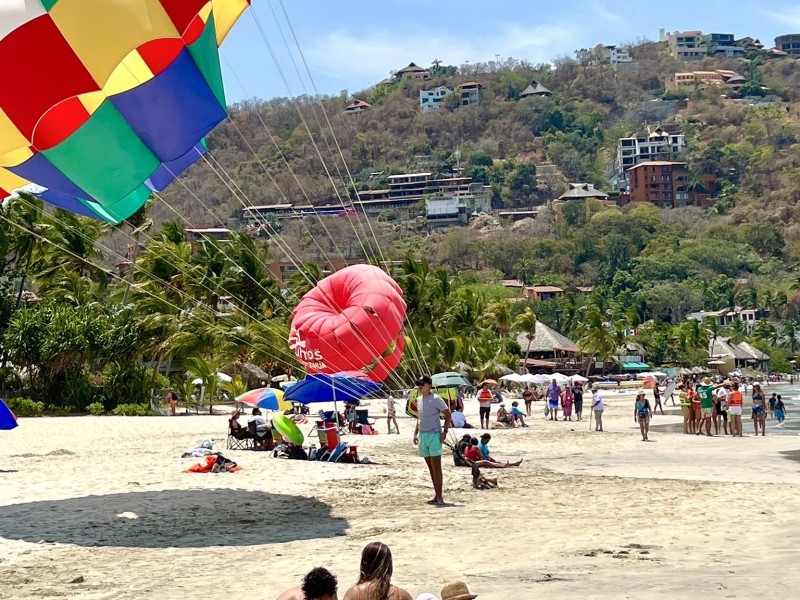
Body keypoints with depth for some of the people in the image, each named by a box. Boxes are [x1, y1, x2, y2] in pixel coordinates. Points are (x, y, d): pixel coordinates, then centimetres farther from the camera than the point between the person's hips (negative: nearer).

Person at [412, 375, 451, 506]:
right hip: (422, 436, 7)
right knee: (431, 467, 9)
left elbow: (447, 415, -7)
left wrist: (445, 432, -14)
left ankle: (439, 497, -7)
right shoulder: (419, 399, 13)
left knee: (436, 467, -9)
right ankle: (436, 495, 14)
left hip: (434, 436, -7)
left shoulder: (436, 399, -8)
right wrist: (416, 432, 15)